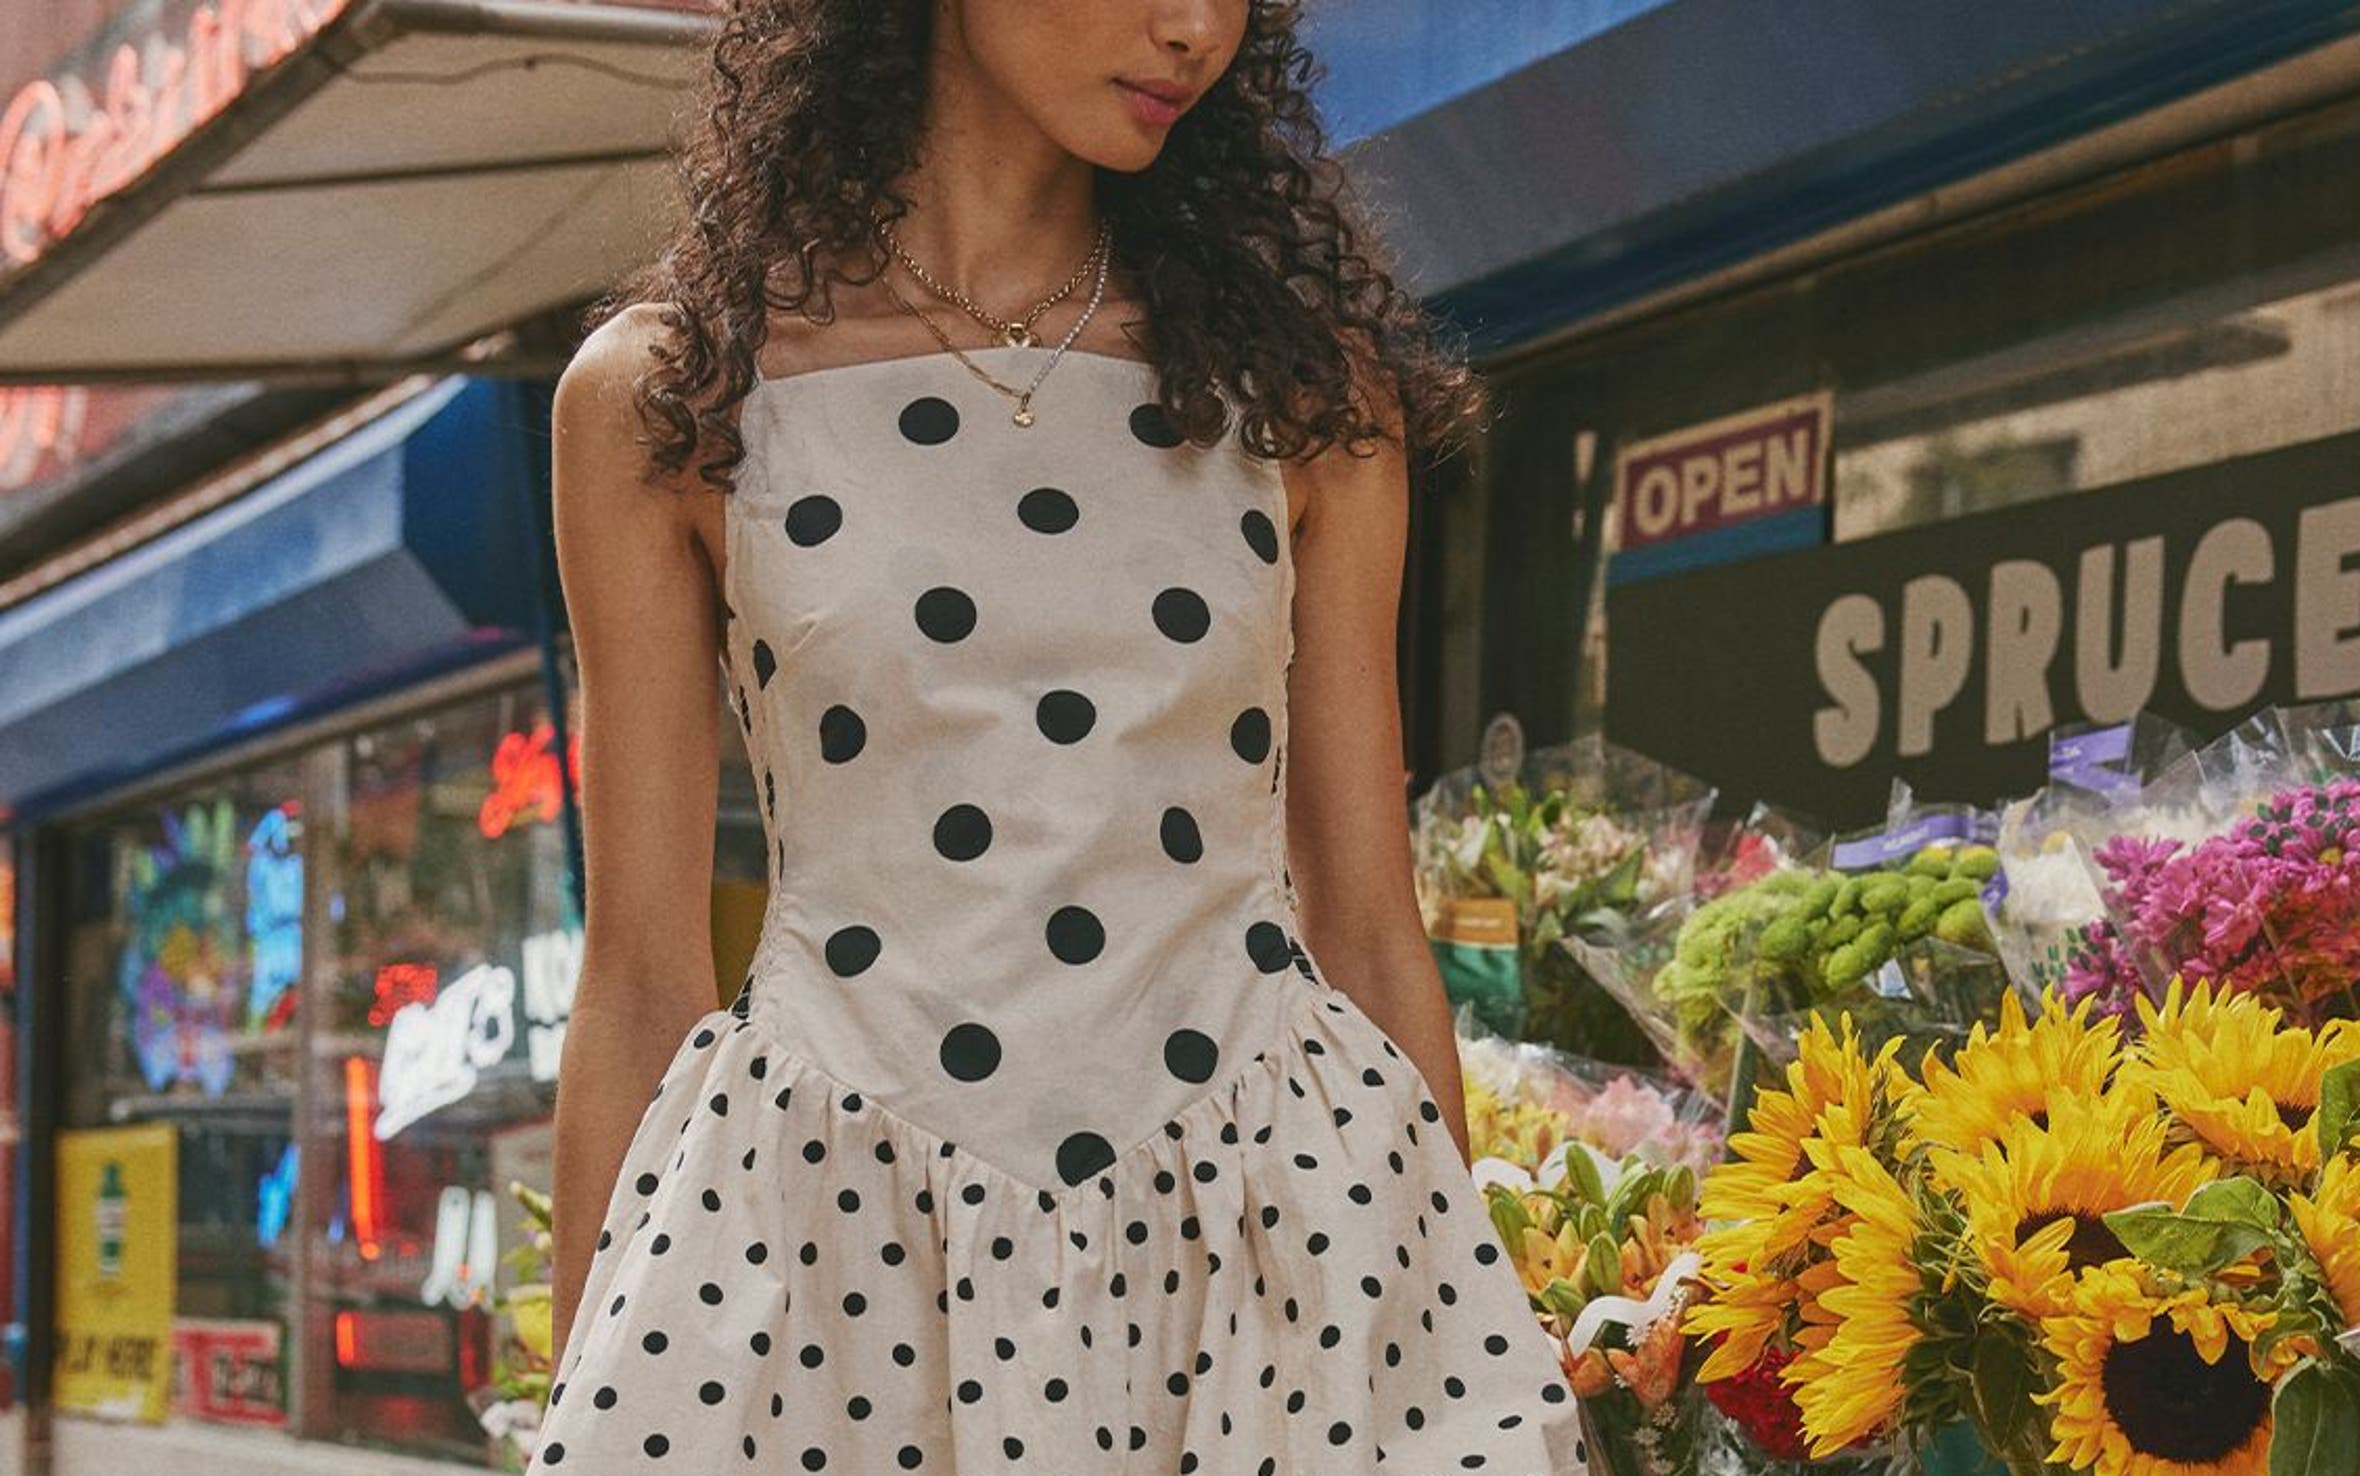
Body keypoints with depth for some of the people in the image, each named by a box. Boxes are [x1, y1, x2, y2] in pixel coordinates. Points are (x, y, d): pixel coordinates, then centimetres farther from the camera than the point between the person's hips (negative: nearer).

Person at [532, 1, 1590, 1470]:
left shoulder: (1298, 377, 8)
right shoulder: (671, 393, 2)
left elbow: (1371, 929, 9)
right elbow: (641, 975, 3)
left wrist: (1468, 1326, 7)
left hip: (1274, 1231, 2)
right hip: (841, 1256, -1)